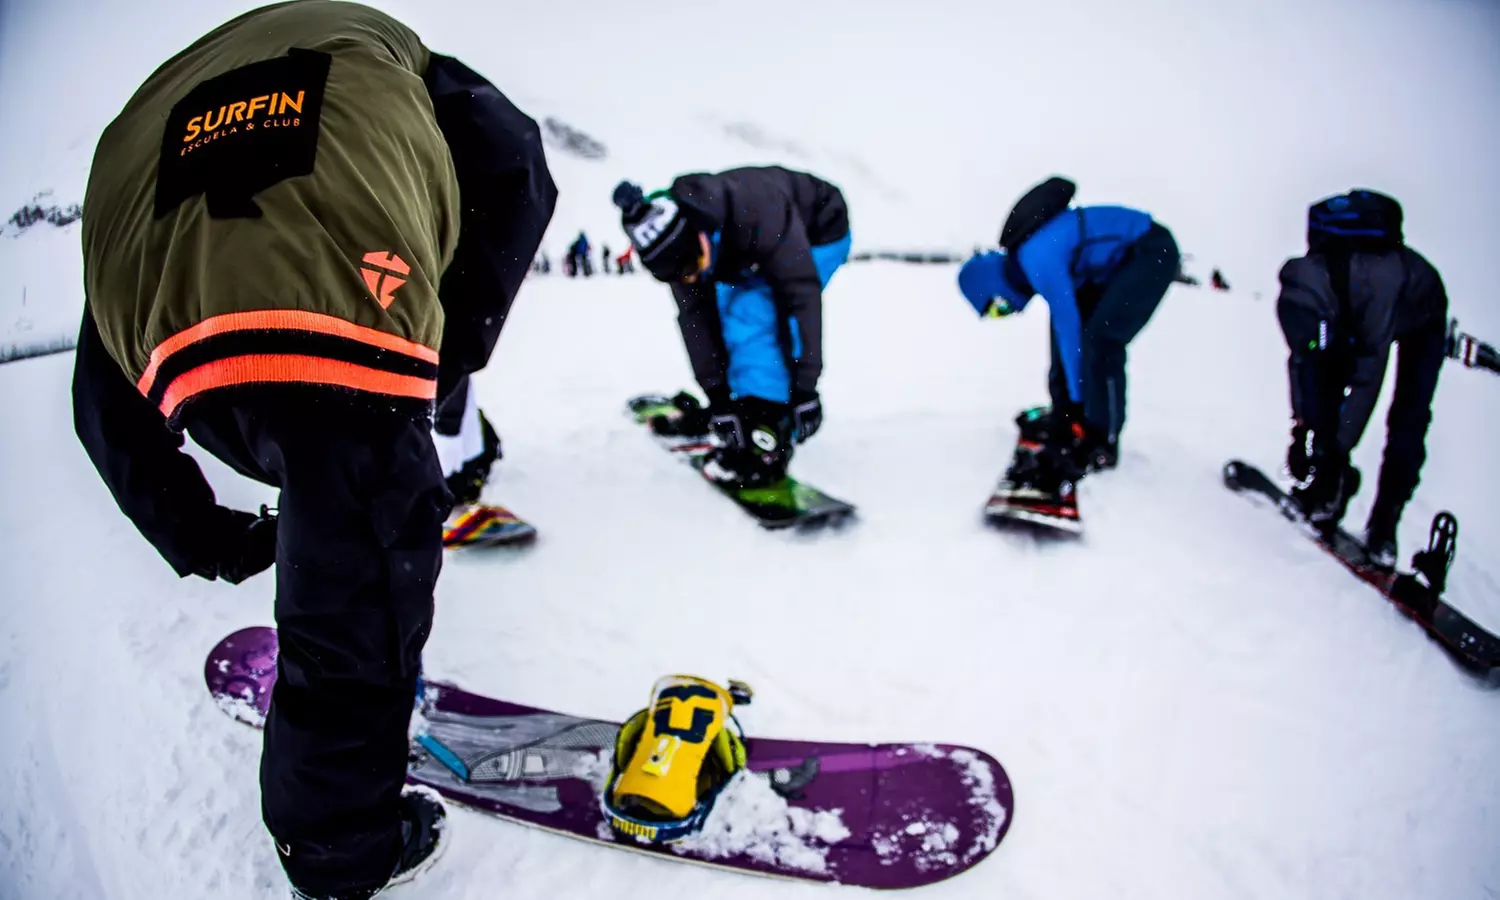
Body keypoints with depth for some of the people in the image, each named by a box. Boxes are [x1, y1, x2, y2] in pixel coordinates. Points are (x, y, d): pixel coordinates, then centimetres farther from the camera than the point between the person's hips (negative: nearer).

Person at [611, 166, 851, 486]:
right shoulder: (678, 243, -22)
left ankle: (767, 441, -22)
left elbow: (801, 296, -39)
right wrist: (719, 399, -21)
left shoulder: (758, 216, -41)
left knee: (754, 315, -24)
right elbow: (695, 319, -18)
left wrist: (804, 389, -39)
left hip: (818, 234, -7)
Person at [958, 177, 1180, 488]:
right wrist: (1068, 402, 18)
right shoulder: (1023, 256, 5)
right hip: (1124, 256, 10)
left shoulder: (1037, 258, -26)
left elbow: (1069, 326, -24)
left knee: (1100, 337, -18)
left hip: (1152, 252, -10)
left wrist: (1077, 396, -16)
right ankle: (1065, 416, 18)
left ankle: (1101, 443, -9)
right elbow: (1067, 322, 13)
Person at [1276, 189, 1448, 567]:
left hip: (1422, 317, -4)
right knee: (1324, 390, -14)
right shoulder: (1300, 285, -33)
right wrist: (1303, 427, -25)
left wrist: (1339, 450, -38)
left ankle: (1383, 527, -8)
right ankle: (1325, 493, -4)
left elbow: (1369, 379, -41)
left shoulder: (1375, 285, -47)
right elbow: (1301, 358, -20)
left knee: (1408, 420, -13)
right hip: (1349, 316, 4)